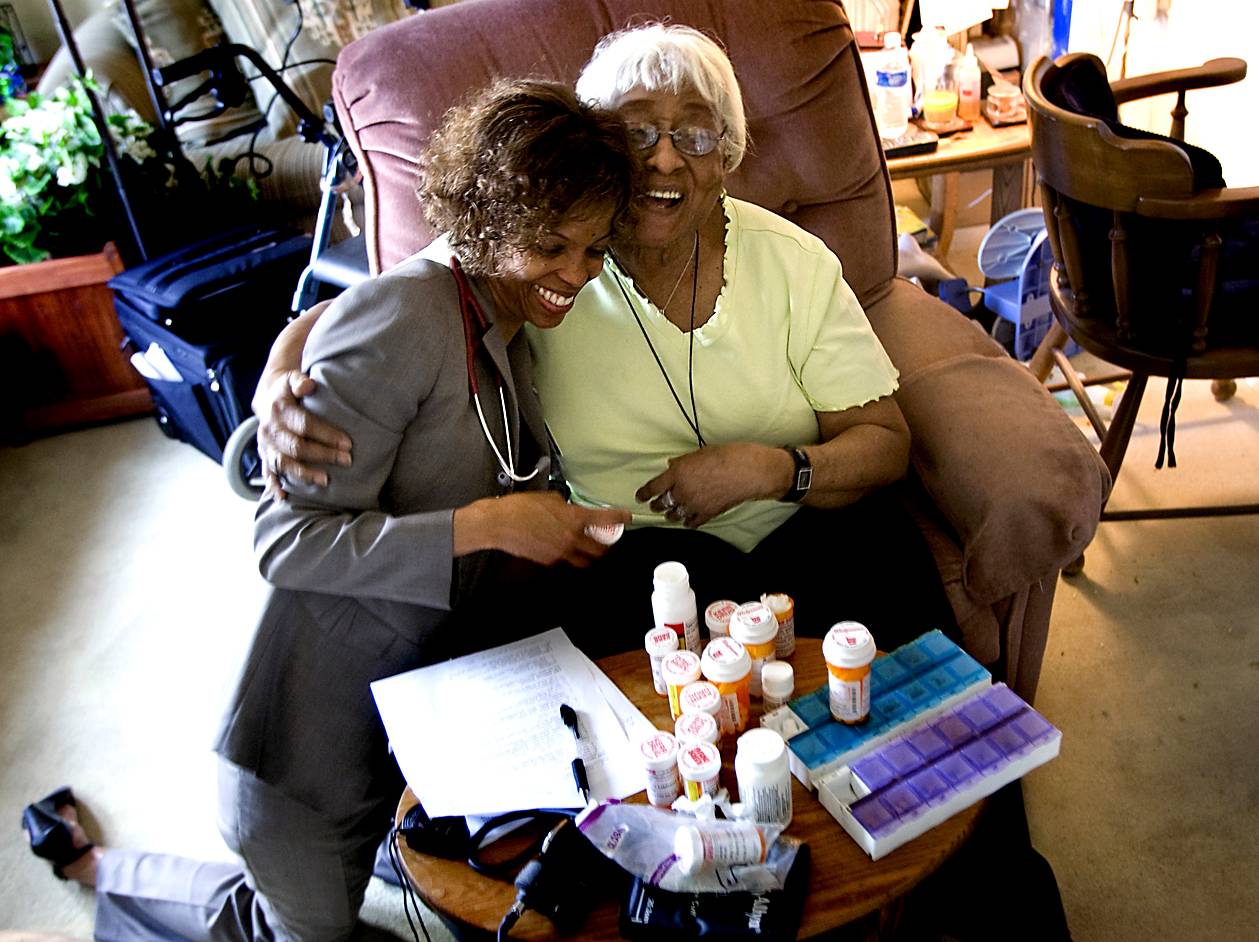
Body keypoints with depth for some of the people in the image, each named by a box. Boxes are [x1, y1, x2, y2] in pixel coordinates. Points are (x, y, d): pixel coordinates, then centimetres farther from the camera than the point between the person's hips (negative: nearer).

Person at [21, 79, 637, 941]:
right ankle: (90, 862, 38)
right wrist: (488, 525, -31)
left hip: (436, 662, 8)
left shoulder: (518, 317, -1)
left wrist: (563, 527, -4)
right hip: (331, 685, -7)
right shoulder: (401, 318, -27)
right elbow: (287, 541, -27)